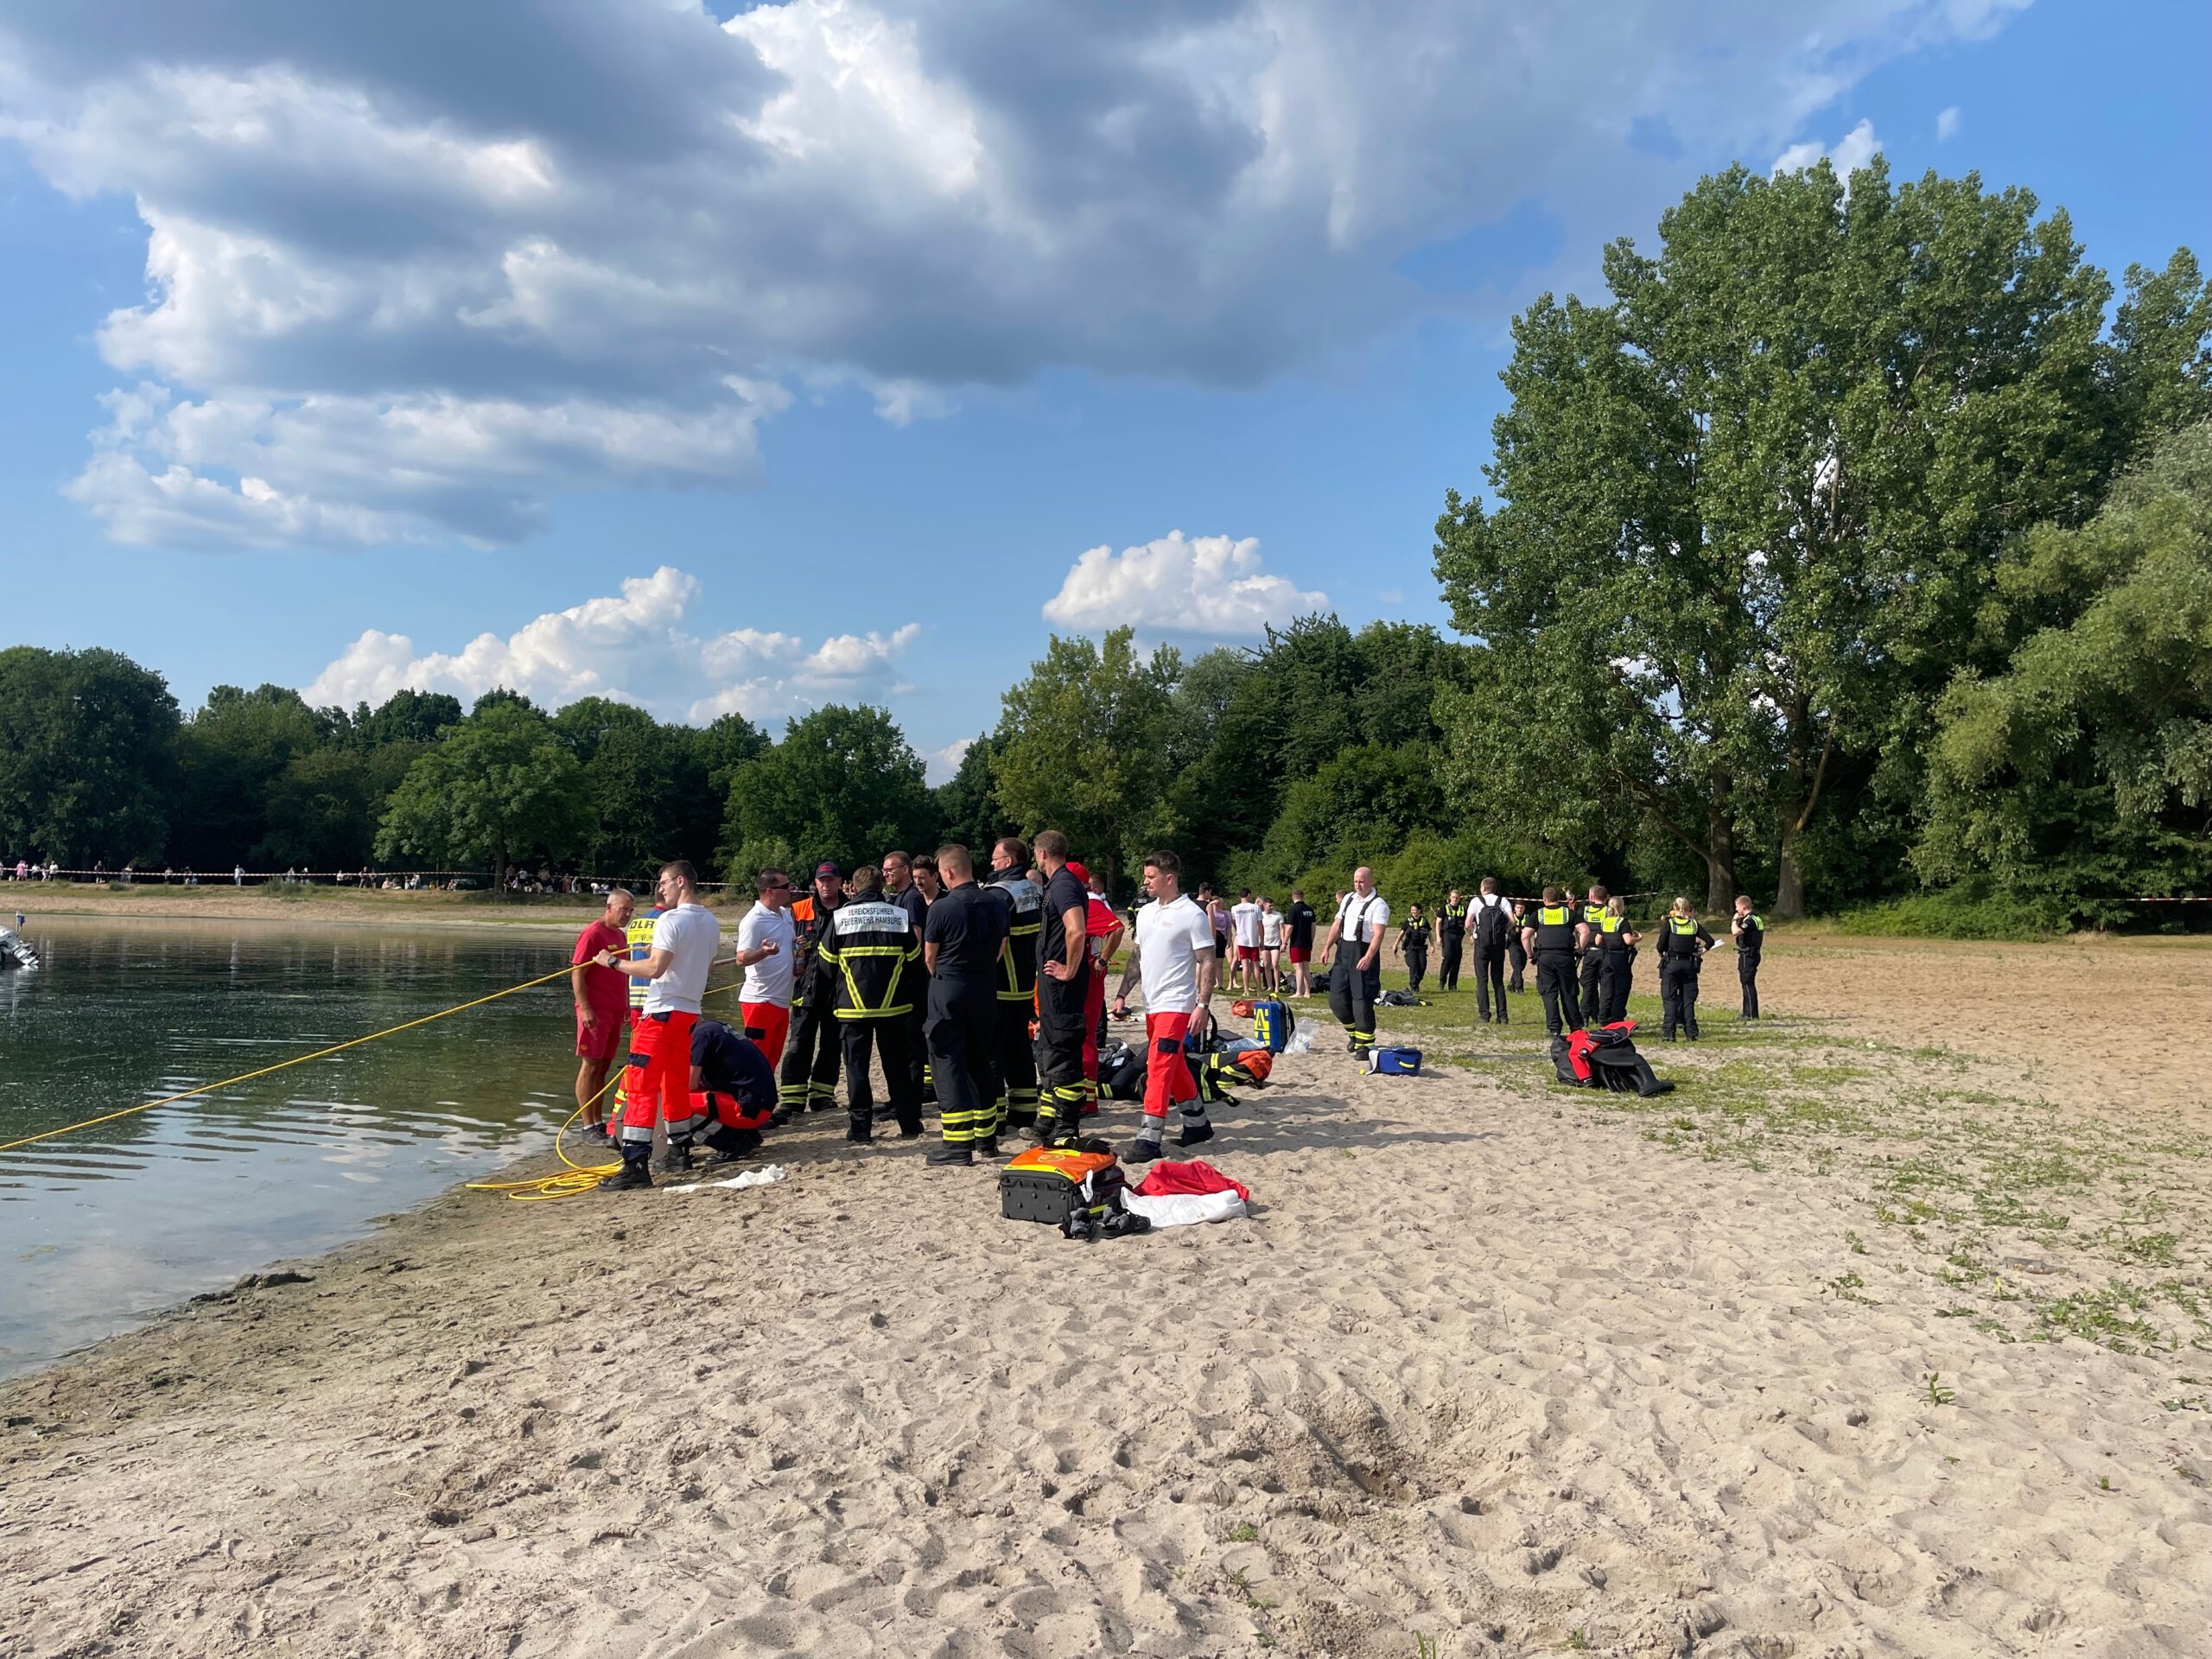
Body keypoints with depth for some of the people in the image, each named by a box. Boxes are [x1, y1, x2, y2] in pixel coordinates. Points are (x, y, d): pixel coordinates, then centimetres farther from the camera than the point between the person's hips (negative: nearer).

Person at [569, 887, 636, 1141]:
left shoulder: (622, 936, 15)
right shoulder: (593, 934, -10)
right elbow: (577, 973, -13)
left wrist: (628, 1006, 20)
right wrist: (585, 1008, -18)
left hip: (615, 1011, 8)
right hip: (595, 1011, -8)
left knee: (603, 1067, 12)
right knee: (590, 1066, -4)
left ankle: (599, 1123, 18)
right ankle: (588, 1127, -2)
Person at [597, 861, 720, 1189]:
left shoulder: (670, 919, -14)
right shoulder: (711, 923, 11)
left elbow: (655, 968, -21)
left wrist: (613, 962, -11)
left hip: (661, 1013, -8)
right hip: (689, 1012, 8)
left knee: (641, 1087, -8)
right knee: (677, 1084, 20)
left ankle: (636, 1165, -12)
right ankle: (680, 1150, 28)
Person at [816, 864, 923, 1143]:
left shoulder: (840, 917, -3)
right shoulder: (900, 916, -1)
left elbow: (827, 961, 4)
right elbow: (915, 959, 4)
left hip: (853, 1006, -1)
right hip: (892, 1006, 1)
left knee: (856, 1066, 5)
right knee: (897, 1066, 10)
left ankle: (860, 1127, 4)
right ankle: (909, 1124, 15)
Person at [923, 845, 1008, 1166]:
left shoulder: (941, 908, -13)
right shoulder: (996, 905, 3)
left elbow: (929, 956, -1)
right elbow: (1000, 949, 10)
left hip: (949, 990, -6)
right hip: (986, 989, 6)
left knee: (948, 1064, -2)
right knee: (980, 1063, 17)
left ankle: (958, 1144, -6)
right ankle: (987, 1137, 25)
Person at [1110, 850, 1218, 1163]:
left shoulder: (1192, 915, -10)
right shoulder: (1145, 913, 12)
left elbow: (1208, 962, -11)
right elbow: (1136, 957, 20)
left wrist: (1203, 1005, -18)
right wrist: (1122, 994, 13)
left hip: (1176, 1004, -8)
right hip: (1151, 1004, 8)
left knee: (1158, 1068, -13)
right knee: (1175, 1067, 16)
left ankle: (1149, 1139, -12)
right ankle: (1198, 1123, 29)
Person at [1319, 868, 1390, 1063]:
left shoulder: (1378, 905, -9)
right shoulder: (1348, 899, 14)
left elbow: (1378, 934, -19)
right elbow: (1337, 925, 19)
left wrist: (1368, 957, -31)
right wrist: (1327, 947, 10)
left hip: (1363, 956, -7)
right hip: (1343, 952, 7)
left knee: (1362, 1001, -7)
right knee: (1337, 999, 6)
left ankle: (1364, 1045, 3)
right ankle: (1354, 1032, 28)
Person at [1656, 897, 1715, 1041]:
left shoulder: (1669, 923, -4)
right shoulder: (1694, 924, 4)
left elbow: (1661, 945, -11)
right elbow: (1710, 941, -1)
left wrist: (1661, 954, 8)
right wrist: (1701, 952, 11)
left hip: (1671, 963, -2)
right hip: (1689, 964, 2)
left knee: (1669, 998, 2)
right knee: (1689, 999, 9)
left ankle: (1670, 1033, -4)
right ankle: (1691, 1033, 7)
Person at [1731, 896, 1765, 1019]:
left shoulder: (1750, 920, -17)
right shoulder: (1754, 919, 15)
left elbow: (1735, 932, -30)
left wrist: (1734, 920, -15)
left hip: (1748, 956, -10)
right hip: (1749, 955, 10)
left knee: (1748, 984, -7)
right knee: (1747, 983, 15)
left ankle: (1752, 1014, -5)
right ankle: (1748, 1013, 22)